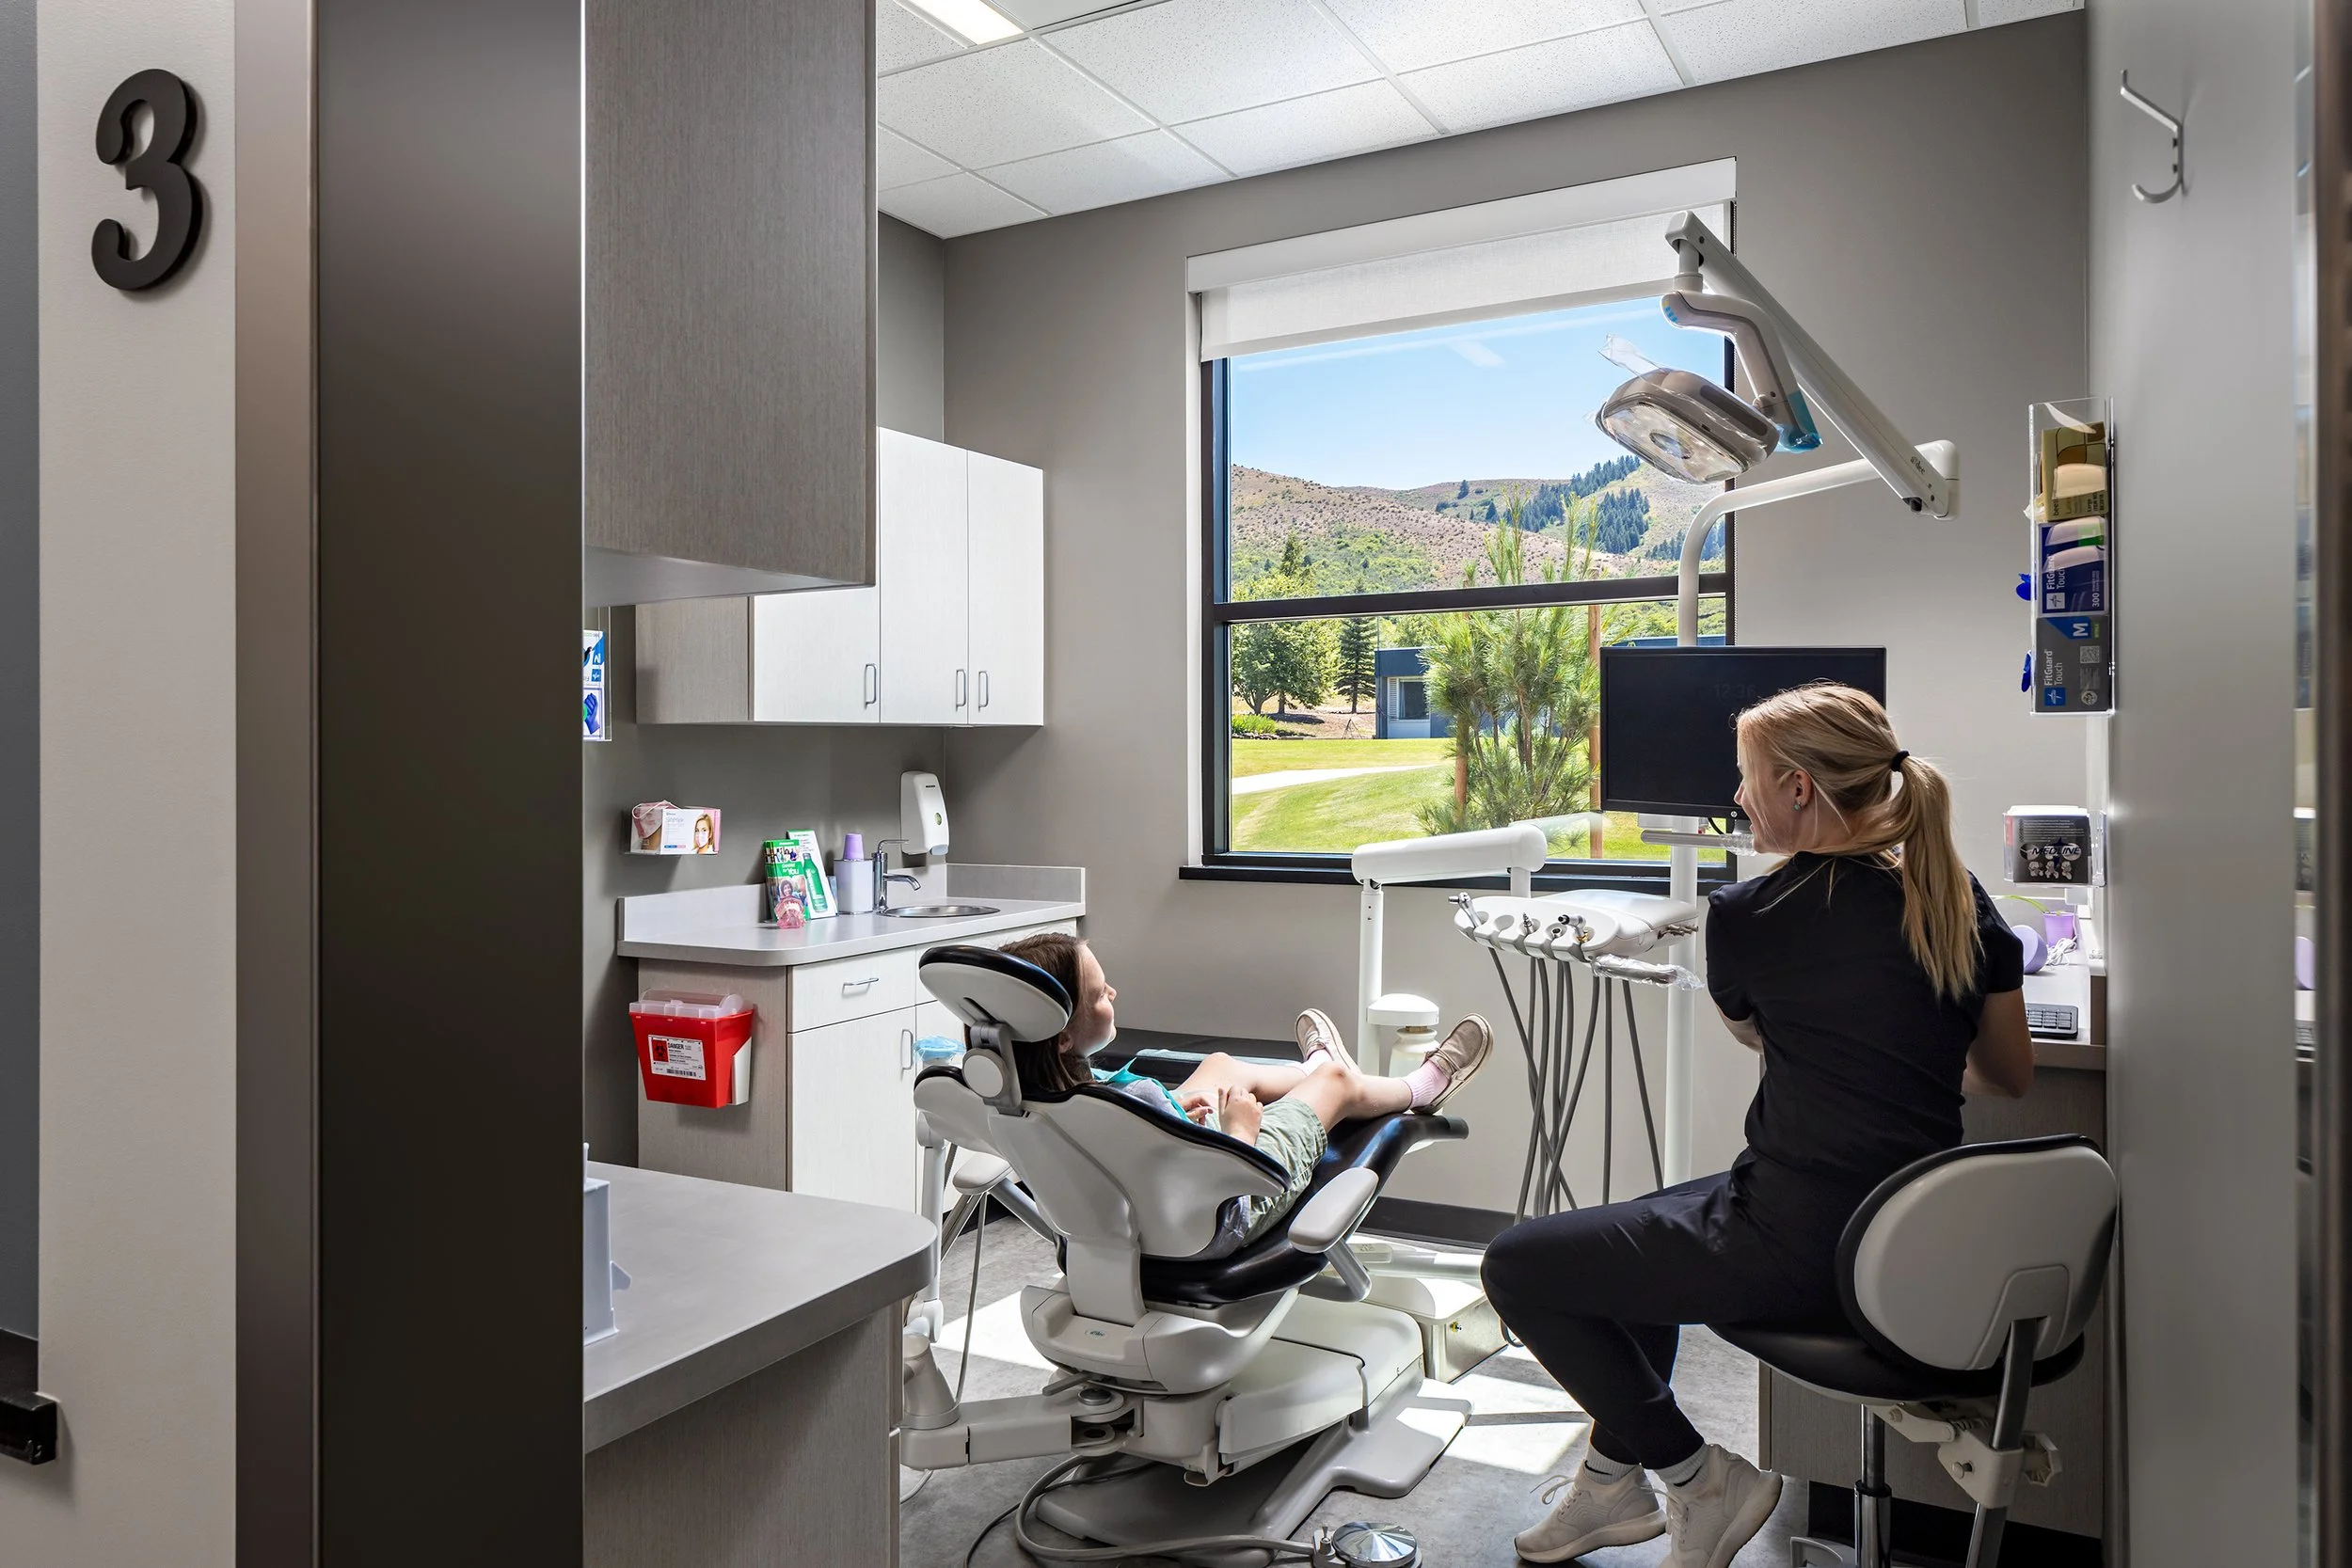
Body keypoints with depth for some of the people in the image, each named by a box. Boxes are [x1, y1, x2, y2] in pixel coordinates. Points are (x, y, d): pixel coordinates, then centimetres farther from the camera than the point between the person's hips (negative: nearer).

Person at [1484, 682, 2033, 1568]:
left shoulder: (1746, 916, -14)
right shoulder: (1960, 898, 1)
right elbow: (2013, 1077, 12)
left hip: (1802, 1249, -8)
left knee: (1515, 1270, 5)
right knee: (1651, 1229, 30)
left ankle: (1699, 1478, 13)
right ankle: (1614, 1475, 36)